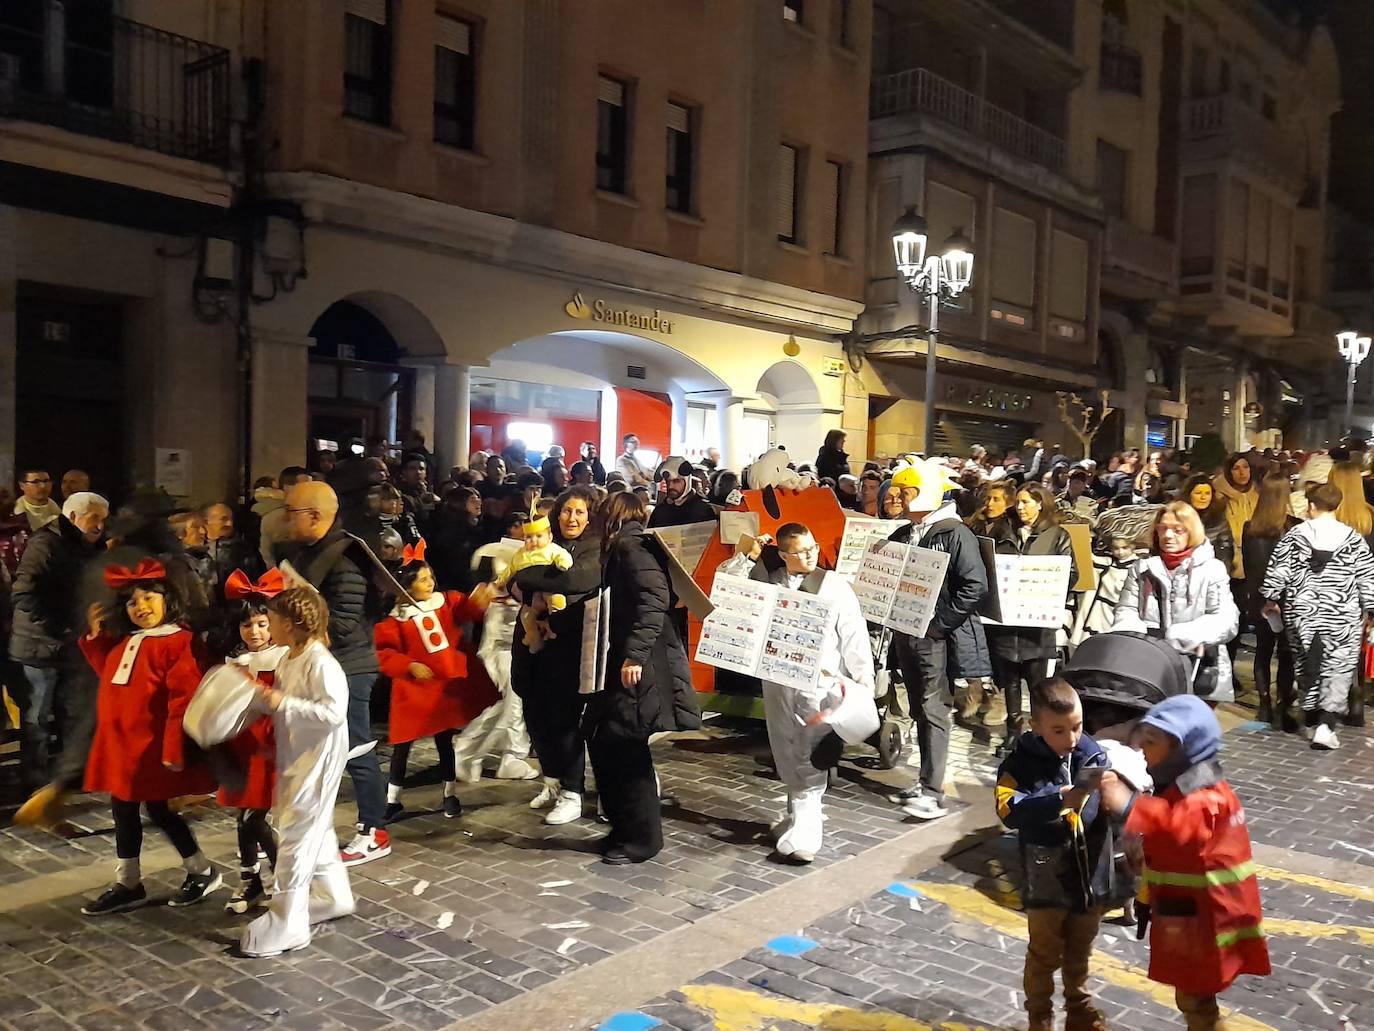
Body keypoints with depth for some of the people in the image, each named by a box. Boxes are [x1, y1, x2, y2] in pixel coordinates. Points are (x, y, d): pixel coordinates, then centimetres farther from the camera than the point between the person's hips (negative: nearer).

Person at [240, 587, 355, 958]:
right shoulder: (287, 661, 8)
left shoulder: (320, 663, -22)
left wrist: (284, 704, -29)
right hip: (295, 758, 10)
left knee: (295, 834, -5)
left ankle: (286, 924, 3)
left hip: (317, 760, -10)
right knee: (315, 830, 20)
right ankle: (334, 896, 36)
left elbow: (334, 712, -29)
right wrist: (258, 693, 3)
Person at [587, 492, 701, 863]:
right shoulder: (621, 551, 18)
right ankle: (625, 826, 23)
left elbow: (655, 599, -23)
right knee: (601, 741, 11)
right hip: (621, 662, 10)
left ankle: (640, 839, 7)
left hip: (639, 666, -9)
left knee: (624, 746, -5)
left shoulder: (632, 546, -11)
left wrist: (634, 655, -26)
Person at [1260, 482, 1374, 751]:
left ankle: (1313, 723, 21)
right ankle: (1326, 724, -10)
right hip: (1342, 618, -1)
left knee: (1308, 668, 13)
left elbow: (1278, 572, -1)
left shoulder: (1294, 536, -1)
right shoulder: (1352, 538, -1)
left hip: (1302, 615, 1)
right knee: (1338, 671, 2)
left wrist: (1271, 599, 11)